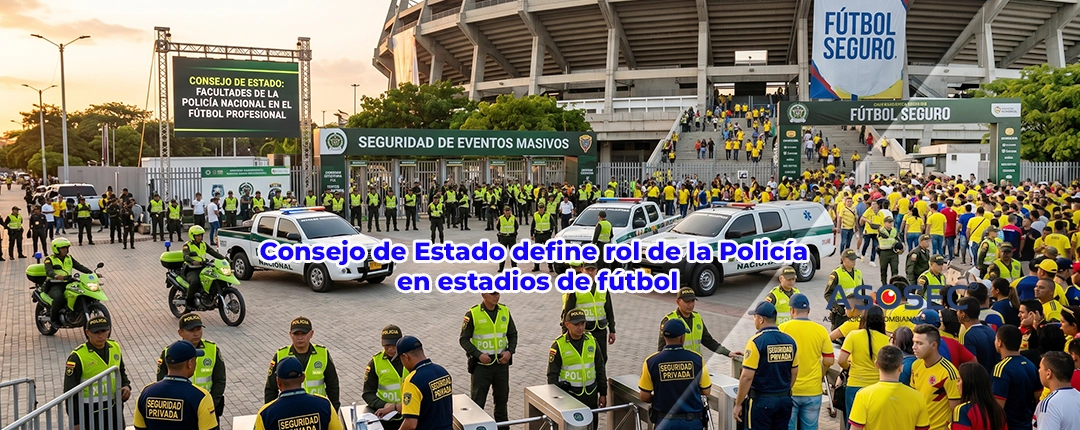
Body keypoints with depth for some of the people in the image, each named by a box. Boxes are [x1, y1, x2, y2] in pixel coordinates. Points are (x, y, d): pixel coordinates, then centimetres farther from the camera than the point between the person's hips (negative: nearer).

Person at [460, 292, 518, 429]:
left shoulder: (505, 311, 2)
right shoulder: (473, 314, -10)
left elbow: (513, 335, 12)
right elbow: (463, 339, -6)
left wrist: (510, 351, -5)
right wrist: (478, 355, -17)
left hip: (501, 362, 4)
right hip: (481, 363, -4)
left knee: (502, 397, 15)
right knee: (478, 400, 1)